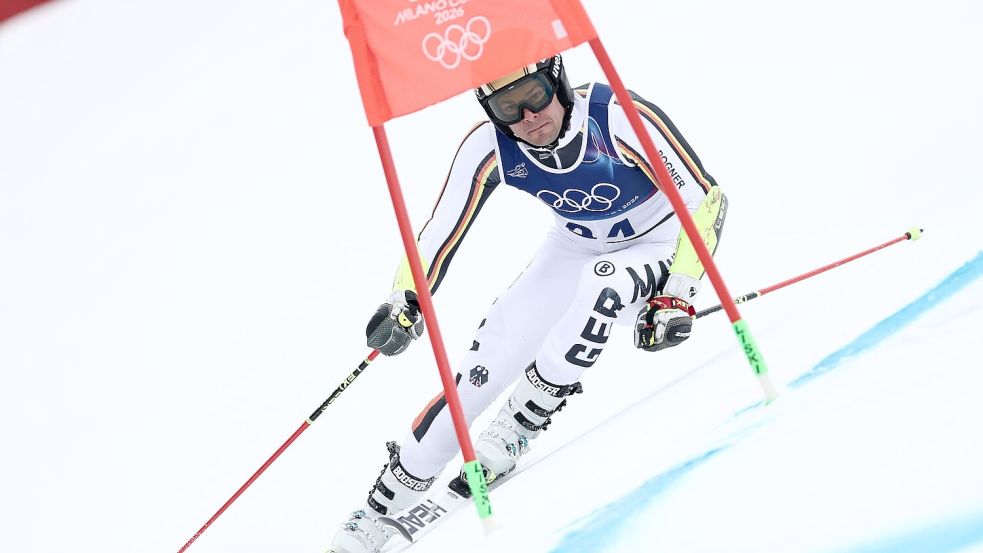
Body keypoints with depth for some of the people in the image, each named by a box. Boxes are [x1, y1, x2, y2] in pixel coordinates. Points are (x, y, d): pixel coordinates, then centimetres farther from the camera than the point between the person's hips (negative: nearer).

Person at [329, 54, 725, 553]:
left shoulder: (618, 116, -31)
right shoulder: (489, 146, -22)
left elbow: (707, 198, -25)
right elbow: (442, 229, -12)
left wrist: (677, 296, -31)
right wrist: (405, 300, -21)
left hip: (662, 242, -2)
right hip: (577, 248, 3)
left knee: (604, 281, -39)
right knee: (485, 366, -9)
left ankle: (515, 429, -18)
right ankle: (385, 503, 8)